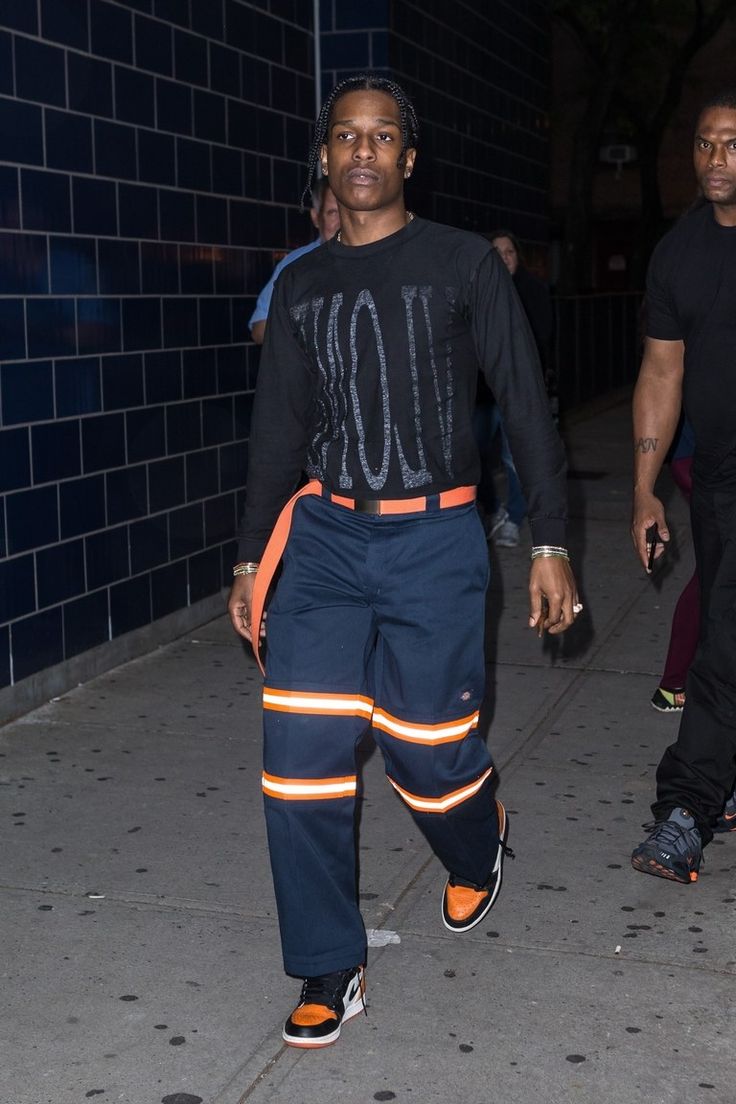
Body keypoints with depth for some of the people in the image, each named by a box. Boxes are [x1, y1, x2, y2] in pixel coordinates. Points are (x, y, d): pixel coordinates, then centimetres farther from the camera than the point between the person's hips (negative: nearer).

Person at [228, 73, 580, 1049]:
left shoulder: (463, 263, 1)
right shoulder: (300, 287, 11)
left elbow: (526, 407, 1)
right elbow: (279, 430, 15)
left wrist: (551, 545, -4)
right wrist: (251, 559, 13)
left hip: (434, 540, -3)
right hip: (324, 537, 3)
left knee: (425, 746, 0)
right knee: (301, 750, -5)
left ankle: (478, 848, 37)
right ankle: (329, 971, 8)